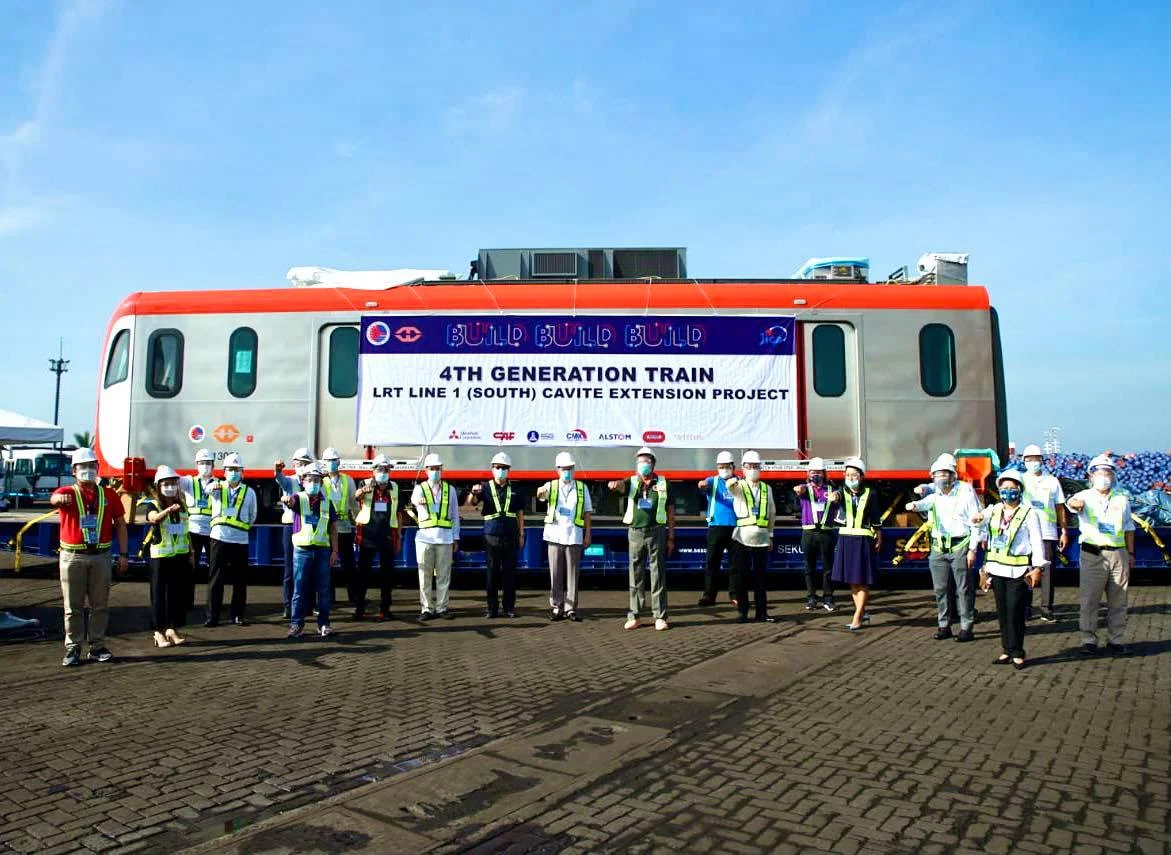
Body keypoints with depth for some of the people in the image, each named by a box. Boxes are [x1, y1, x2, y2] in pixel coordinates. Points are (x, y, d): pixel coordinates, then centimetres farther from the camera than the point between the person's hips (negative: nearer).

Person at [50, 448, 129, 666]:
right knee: (73, 606, 4)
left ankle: (98, 647, 15)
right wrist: (59, 498, -51)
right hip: (72, 557, -2)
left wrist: (123, 554, 3)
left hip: (101, 556, 2)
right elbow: (54, 499, -25)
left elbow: (120, 525, 10)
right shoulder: (67, 493, 1)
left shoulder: (109, 495, 7)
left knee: (100, 605, 7)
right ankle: (72, 648, 12)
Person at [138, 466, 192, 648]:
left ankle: (172, 629, 17)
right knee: (159, 594, 0)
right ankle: (159, 632, 8)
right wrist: (168, 510, -48)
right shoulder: (153, 504, -5)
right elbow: (154, 518, -29)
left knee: (178, 593, 7)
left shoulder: (182, 504, 11)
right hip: (160, 556, -5)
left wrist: (191, 554, 17)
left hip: (181, 555, 5)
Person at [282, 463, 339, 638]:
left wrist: (335, 551, 3)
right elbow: (290, 501, -23)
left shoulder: (327, 502, 9)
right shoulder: (298, 498, 2)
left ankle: (323, 624, 13)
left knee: (324, 589, 4)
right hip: (302, 550, -2)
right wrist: (286, 499, -48)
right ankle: (296, 624, 9)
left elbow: (333, 528, 10)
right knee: (299, 589, 1)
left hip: (323, 550, 2)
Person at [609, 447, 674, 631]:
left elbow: (670, 512, 7)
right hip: (635, 533, 1)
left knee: (658, 576, 1)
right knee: (635, 576, 6)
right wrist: (614, 484, -41)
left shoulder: (662, 483, 6)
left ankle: (660, 617, 6)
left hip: (656, 532, -1)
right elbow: (621, 485, -16)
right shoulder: (632, 482, 8)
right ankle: (634, 616, 12)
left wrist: (671, 537, 4)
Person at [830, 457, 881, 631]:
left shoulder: (870, 494, -1)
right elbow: (837, 495, -23)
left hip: (864, 540, -3)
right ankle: (862, 613, 26)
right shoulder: (843, 492, 2)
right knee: (851, 580, 11)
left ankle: (857, 618, 4)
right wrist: (834, 496, -45)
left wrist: (879, 538, 0)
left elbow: (877, 520, 4)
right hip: (845, 539, 3)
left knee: (862, 581, -1)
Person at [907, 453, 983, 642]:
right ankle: (944, 626, 17)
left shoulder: (966, 491, -1)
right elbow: (925, 502, -14)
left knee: (964, 589, -2)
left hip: (960, 546, -4)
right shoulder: (934, 493, 10)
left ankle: (967, 628, 5)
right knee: (940, 589, 8)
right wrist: (914, 505, -40)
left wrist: (973, 549, -8)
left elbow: (976, 522, -2)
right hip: (938, 547, 4)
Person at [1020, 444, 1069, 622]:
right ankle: (1025, 609, 10)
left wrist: (1064, 531, 6)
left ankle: (1046, 609, 8)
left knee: (1047, 571, 0)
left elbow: (1060, 507, 12)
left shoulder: (1052, 481, 10)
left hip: (1048, 533, 1)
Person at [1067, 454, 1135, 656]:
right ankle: (1089, 640, 6)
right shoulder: (1085, 497, 1)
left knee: (1118, 600, 6)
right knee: (1089, 599, -3)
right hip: (1092, 554, -3)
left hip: (1118, 554, 3)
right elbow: (1074, 502, -24)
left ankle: (1115, 641, 16)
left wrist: (1131, 553, 14)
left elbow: (1129, 528, 19)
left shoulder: (1122, 499, 12)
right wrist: (1075, 503, -48)